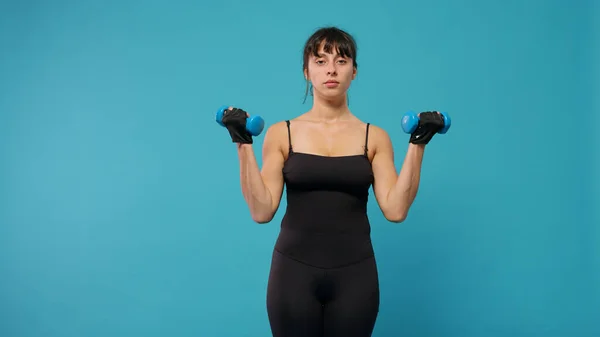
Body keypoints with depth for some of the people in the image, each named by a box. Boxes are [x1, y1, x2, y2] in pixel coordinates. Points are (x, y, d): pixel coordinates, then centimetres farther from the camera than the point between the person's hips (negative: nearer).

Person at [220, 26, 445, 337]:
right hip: (294, 271, 0)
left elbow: (395, 210, -8)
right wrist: (243, 145, -12)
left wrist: (417, 144, -10)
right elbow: (262, 211, -7)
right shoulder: (281, 133, 0)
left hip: (354, 273, 1)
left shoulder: (375, 137, 3)